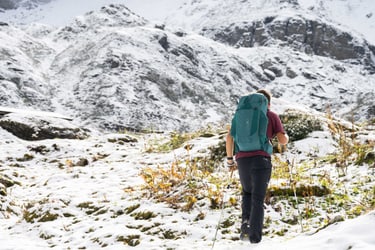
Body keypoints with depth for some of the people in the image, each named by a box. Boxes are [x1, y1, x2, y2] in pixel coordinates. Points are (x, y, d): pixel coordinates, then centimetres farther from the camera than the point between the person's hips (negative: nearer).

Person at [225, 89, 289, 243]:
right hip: (261, 160, -3)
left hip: (242, 160, 3)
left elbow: (229, 137, 10)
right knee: (258, 199, 3)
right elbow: (283, 140, 3)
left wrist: (230, 159, 19)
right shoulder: (272, 116, 9)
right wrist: (286, 136, 26)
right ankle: (255, 236, -4)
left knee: (247, 193, 25)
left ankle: (246, 222, 6)